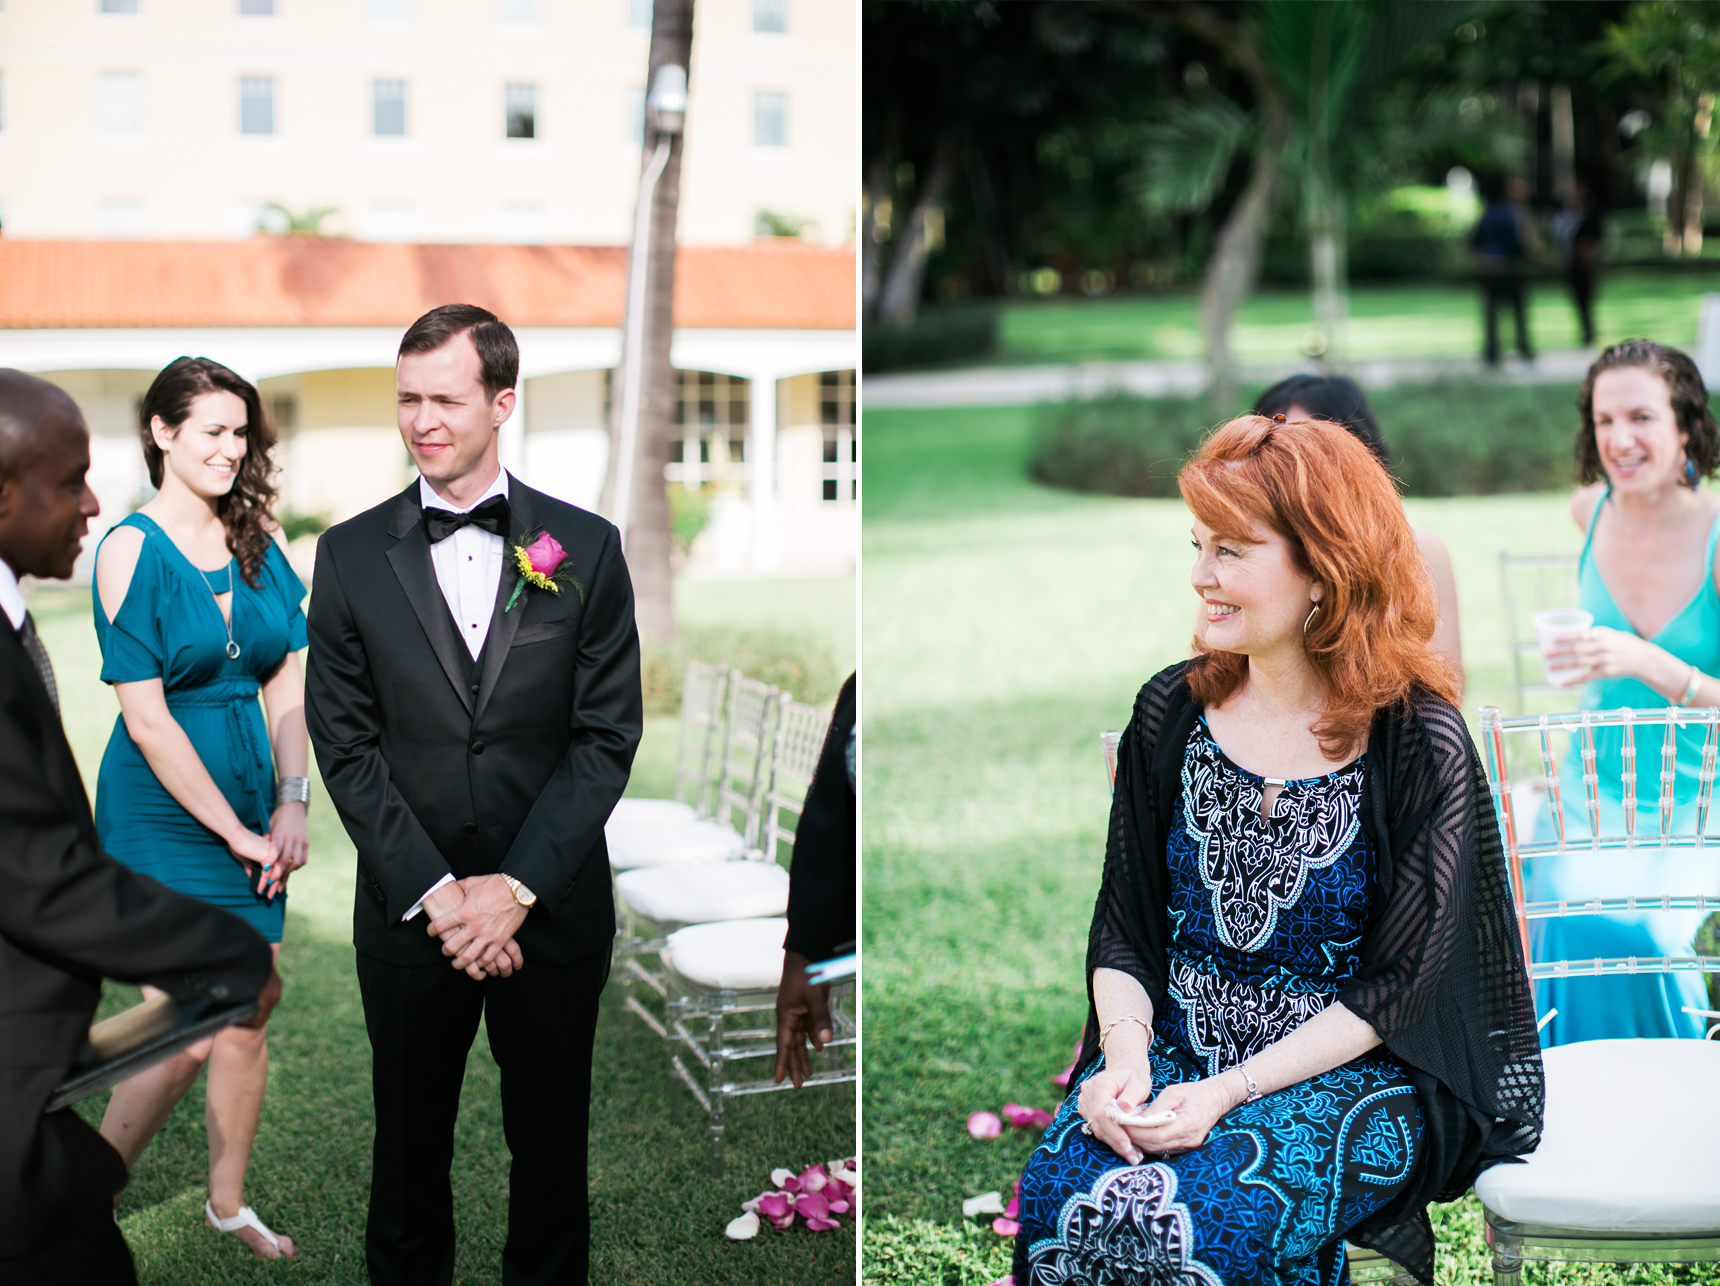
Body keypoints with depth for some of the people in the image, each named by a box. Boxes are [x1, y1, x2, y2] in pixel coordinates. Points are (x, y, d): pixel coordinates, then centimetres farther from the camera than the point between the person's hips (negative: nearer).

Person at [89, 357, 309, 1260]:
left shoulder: (258, 541, 6)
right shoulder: (131, 548, -12)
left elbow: (286, 685, 6)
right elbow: (146, 719, -15)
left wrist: (289, 806, -5)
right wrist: (234, 831, -13)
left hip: (251, 803, 6)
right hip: (164, 808, -6)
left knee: (248, 1018, 10)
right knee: (188, 1033, -5)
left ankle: (228, 1203, 29)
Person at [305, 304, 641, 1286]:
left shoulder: (586, 548, -2)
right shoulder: (352, 554, 0)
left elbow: (607, 736, -4)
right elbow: (345, 744, -2)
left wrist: (516, 888, -12)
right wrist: (434, 892, -12)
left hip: (553, 910, 0)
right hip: (408, 911, 1)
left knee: (552, 1145, 13)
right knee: (410, 1142, 14)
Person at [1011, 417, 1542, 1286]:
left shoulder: (1420, 746, -10)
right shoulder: (1170, 713, 3)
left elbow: (1393, 986, -10)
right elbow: (1122, 931, 6)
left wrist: (1230, 1091, -18)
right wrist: (1126, 1052, -13)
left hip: (1349, 1072, -3)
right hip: (1170, 1048, 4)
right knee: (1056, 1199, -26)